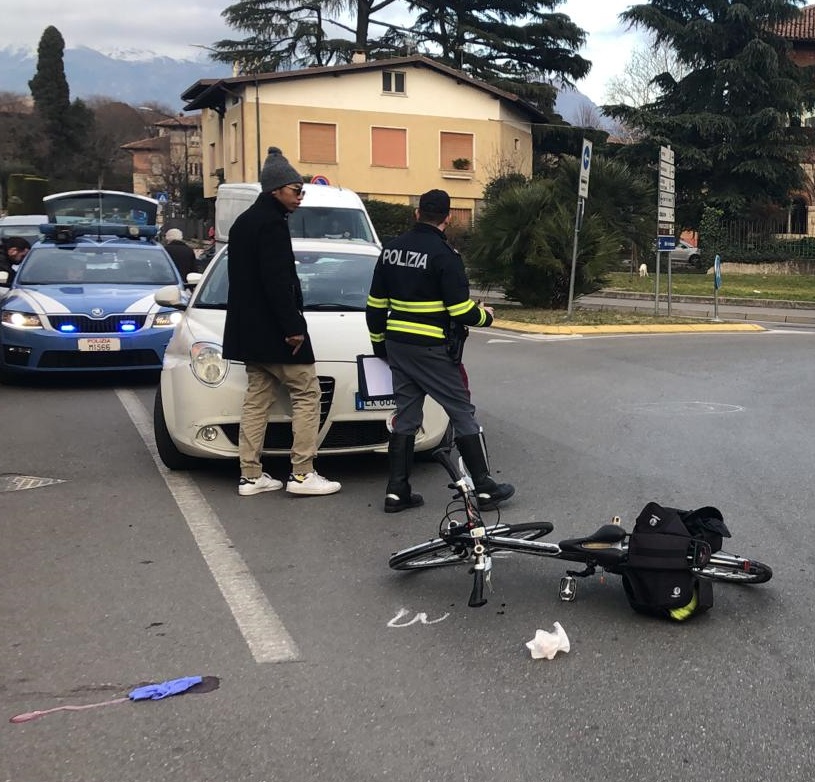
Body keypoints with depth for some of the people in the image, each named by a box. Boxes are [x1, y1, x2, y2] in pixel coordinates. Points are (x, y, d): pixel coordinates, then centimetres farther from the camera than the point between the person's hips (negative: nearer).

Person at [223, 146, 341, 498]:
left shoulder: (244, 221, 17)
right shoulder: (271, 223, -14)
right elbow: (277, 281, -22)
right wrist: (293, 327, -20)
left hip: (249, 330, 10)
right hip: (274, 329, -10)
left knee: (257, 397, 11)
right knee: (307, 393, -2)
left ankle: (251, 475, 12)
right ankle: (302, 474, -3)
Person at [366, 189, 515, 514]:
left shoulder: (392, 249, 7)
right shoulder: (444, 254, -13)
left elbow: (375, 305, 11)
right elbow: (462, 311, -16)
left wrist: (379, 342, 22)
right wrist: (486, 315, 5)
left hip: (397, 347, 6)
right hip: (432, 351, -6)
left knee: (405, 416, 12)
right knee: (463, 413, 4)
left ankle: (397, 492, 13)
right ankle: (485, 488, 9)